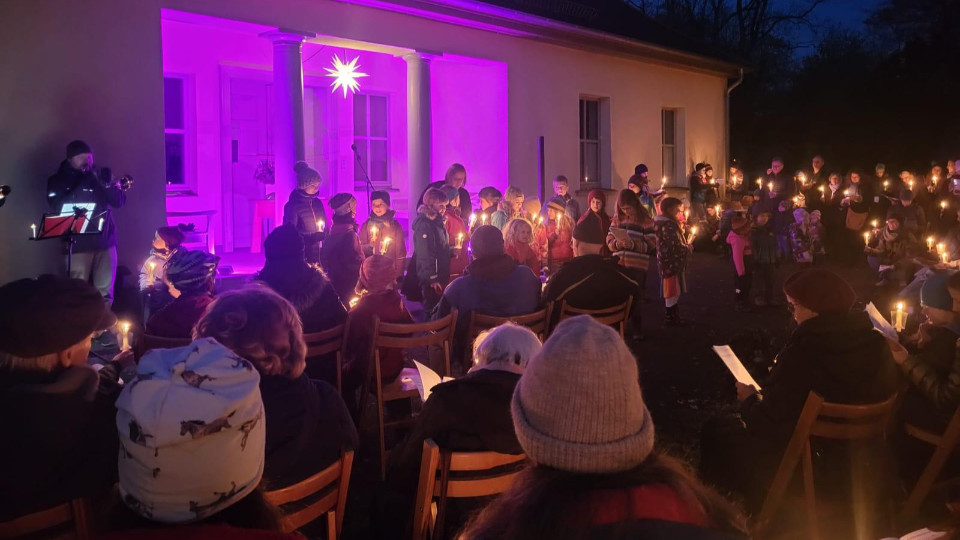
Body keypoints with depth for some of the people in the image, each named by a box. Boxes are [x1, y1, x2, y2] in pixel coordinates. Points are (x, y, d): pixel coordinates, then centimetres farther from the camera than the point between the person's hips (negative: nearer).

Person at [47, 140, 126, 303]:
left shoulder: (102, 174, 9)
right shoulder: (58, 180, 5)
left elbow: (120, 201, 2)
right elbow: (58, 207, -9)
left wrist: (104, 183, -14)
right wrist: (84, 184, -13)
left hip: (105, 241, 2)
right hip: (78, 244, -2)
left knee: (105, 293, 2)